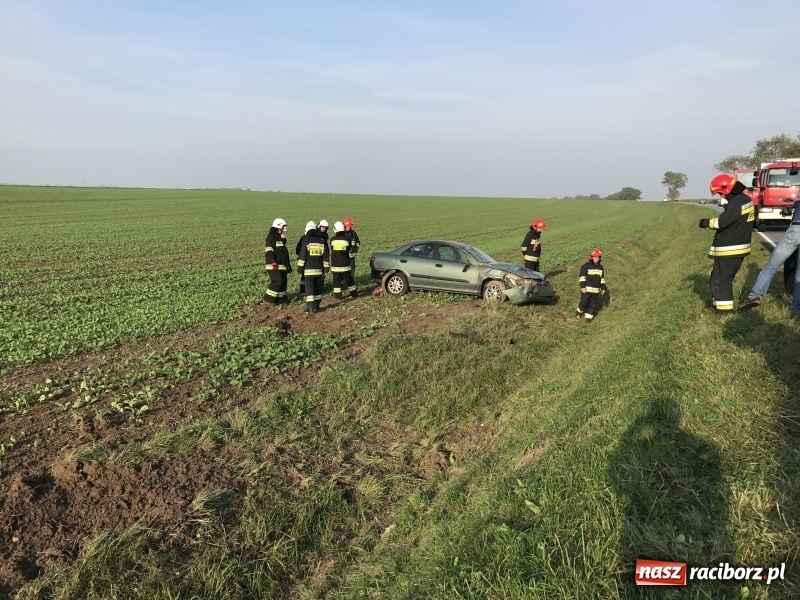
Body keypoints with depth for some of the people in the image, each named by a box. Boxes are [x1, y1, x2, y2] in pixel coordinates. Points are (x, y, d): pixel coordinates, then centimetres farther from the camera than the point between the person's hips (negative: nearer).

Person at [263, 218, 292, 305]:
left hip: (281, 265, 10)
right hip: (274, 265, -10)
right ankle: (268, 298, -5)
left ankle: (280, 298, 16)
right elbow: (269, 252, -19)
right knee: (277, 281, -14)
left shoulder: (280, 238, 19)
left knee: (283, 281, 8)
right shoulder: (271, 237, -11)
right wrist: (274, 263, -24)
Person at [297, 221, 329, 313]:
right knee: (318, 288, 12)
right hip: (319, 270, 4)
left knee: (309, 288, -3)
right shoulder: (322, 241, 6)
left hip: (309, 270, -4)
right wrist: (325, 270, 13)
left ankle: (311, 307, -9)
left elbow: (302, 257, -8)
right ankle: (317, 306, 17)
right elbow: (325, 258, 8)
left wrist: (300, 270, -1)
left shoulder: (306, 241, -7)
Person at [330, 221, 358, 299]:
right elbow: (349, 250, 5)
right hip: (345, 263, 1)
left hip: (335, 264, -1)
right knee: (348, 278, 13)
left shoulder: (332, 239, -5)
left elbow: (332, 249, 8)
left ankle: (338, 295, 9)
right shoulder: (346, 239, -6)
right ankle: (353, 293, 19)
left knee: (336, 279, 8)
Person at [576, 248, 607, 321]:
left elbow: (602, 278, 17)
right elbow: (582, 277, -11)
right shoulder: (586, 266, -9)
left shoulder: (600, 267, 9)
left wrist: (603, 288, 15)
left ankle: (588, 317, 17)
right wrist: (583, 287, -17)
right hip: (586, 289, -5)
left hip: (595, 290, 5)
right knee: (584, 302, -2)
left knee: (593, 304, 7)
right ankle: (579, 312, 24)